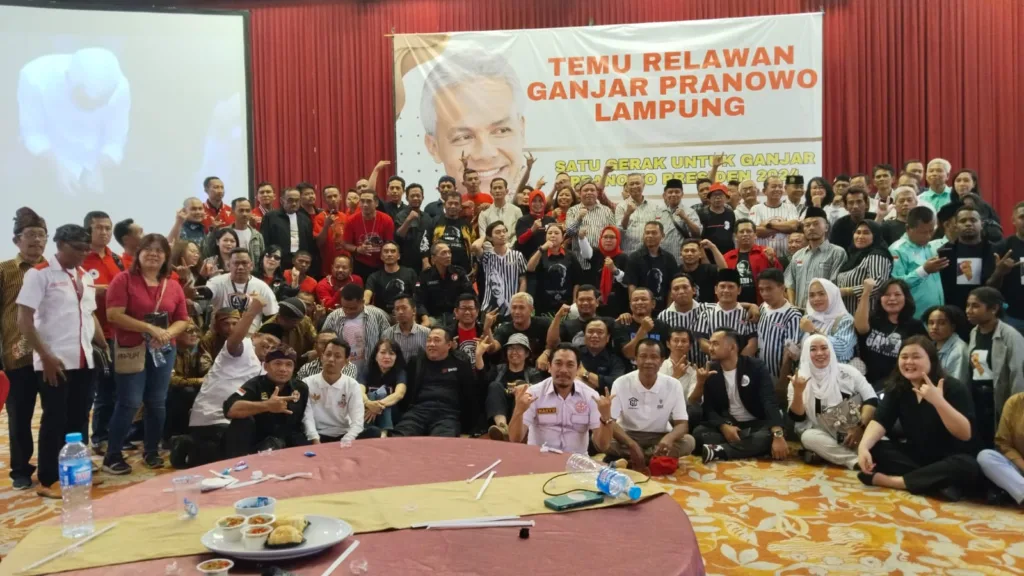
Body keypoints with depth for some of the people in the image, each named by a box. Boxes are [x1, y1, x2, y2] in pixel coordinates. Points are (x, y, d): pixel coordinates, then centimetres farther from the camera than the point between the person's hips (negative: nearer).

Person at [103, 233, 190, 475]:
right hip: (132, 350, -4)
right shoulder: (123, 279, -6)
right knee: (129, 403, -5)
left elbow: (183, 319, 10)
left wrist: (168, 333, -12)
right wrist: (150, 329, -19)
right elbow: (114, 314, -15)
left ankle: (151, 451, 24)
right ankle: (112, 456, 6)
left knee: (158, 402, 9)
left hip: (164, 350, 5)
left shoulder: (173, 286, 7)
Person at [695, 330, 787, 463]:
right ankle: (749, 449, -33)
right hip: (727, 426, 2)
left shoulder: (755, 366, -9)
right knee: (699, 432, -26)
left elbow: (770, 401, -21)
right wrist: (724, 427, -26)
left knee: (769, 436, -36)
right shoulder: (711, 372, 0)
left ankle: (721, 451, -38)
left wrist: (778, 435, -37)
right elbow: (709, 408, -3)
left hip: (755, 425, -2)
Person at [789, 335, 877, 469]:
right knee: (808, 437, -33)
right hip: (826, 436, 0)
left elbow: (872, 399, -5)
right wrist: (798, 392, -23)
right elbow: (797, 417, -6)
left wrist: (860, 427, -19)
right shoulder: (799, 380, -1)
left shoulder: (847, 371, 0)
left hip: (854, 432, 0)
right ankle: (858, 461, -35)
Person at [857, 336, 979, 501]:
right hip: (916, 456, 4)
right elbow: (880, 421, -13)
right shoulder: (897, 387, -2)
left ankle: (893, 481, -31)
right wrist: (864, 446, -33)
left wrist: (938, 401, -38)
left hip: (949, 460, -4)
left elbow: (965, 434, -25)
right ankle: (937, 483, -27)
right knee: (874, 449, -19)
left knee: (967, 466, -37)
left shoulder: (953, 388, -15)